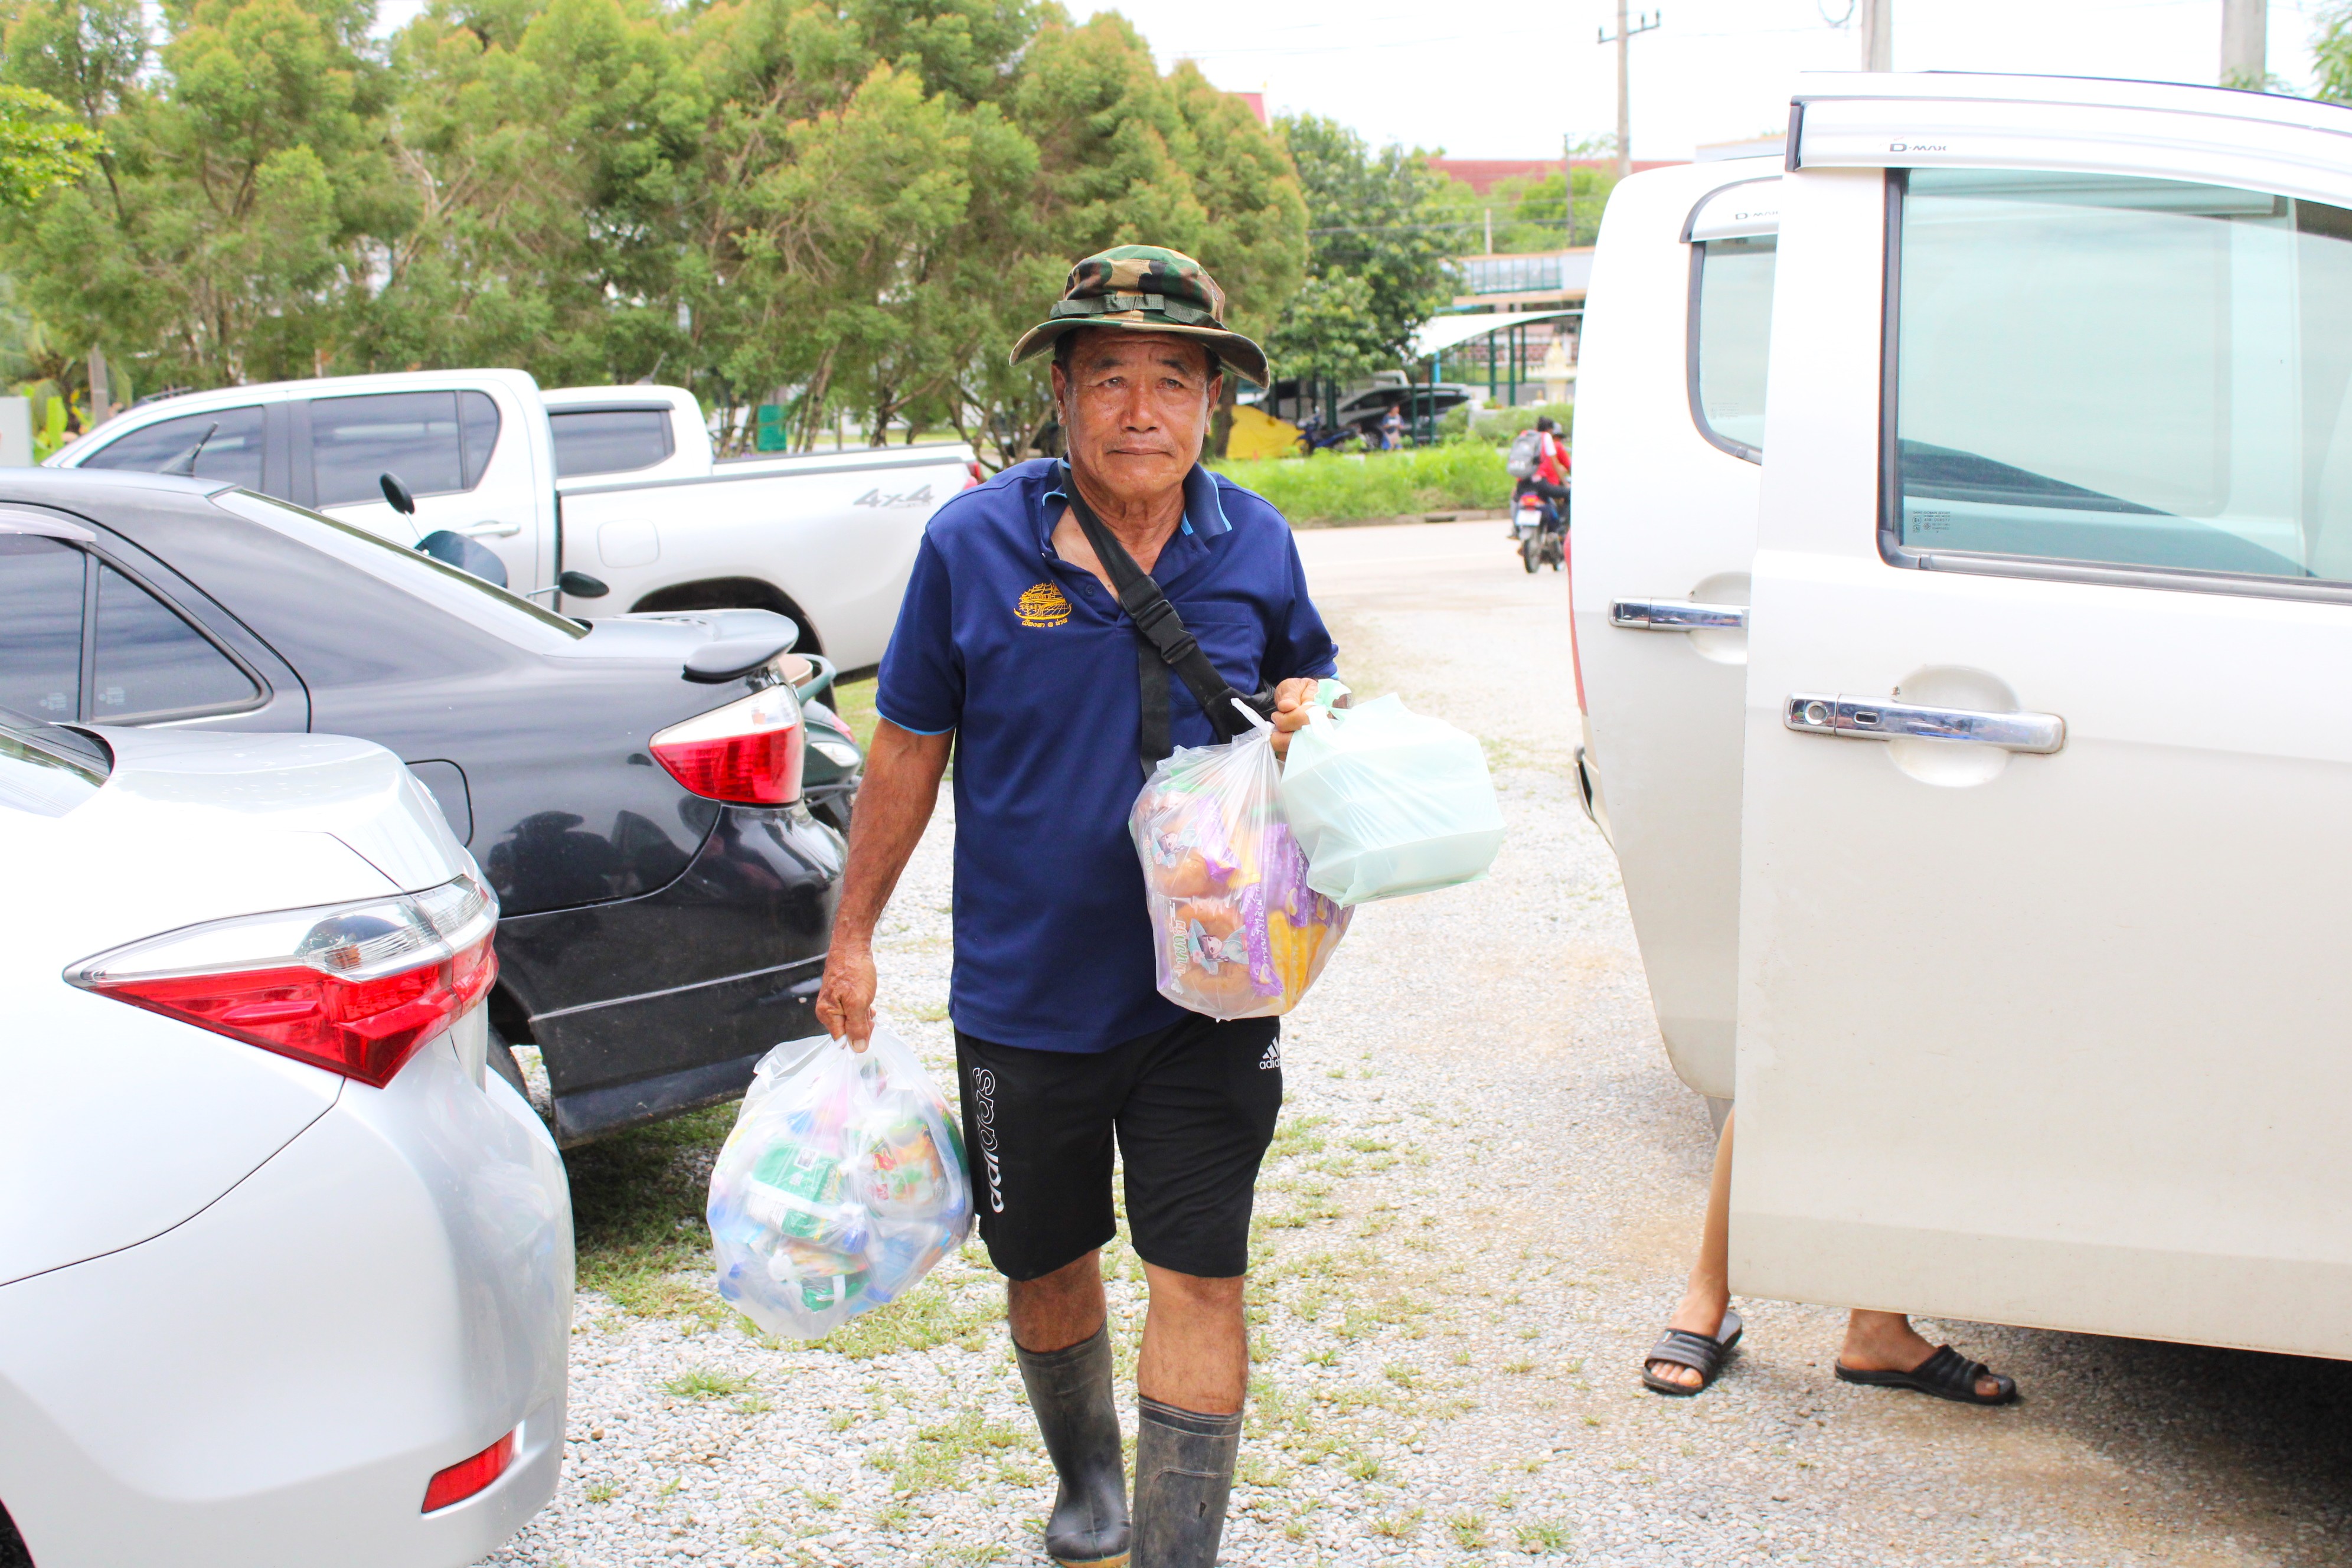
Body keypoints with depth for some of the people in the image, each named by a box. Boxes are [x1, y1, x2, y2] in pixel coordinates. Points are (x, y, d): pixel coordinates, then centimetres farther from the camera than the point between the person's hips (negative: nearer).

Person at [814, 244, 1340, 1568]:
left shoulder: (1257, 546, -3)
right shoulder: (974, 542, -7)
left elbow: (1310, 674, 15)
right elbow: (911, 742, 2)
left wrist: (1308, 705, -11)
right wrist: (854, 934, 4)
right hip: (1024, 996, 1)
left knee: (1200, 1279, -3)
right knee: (1047, 1265, 18)